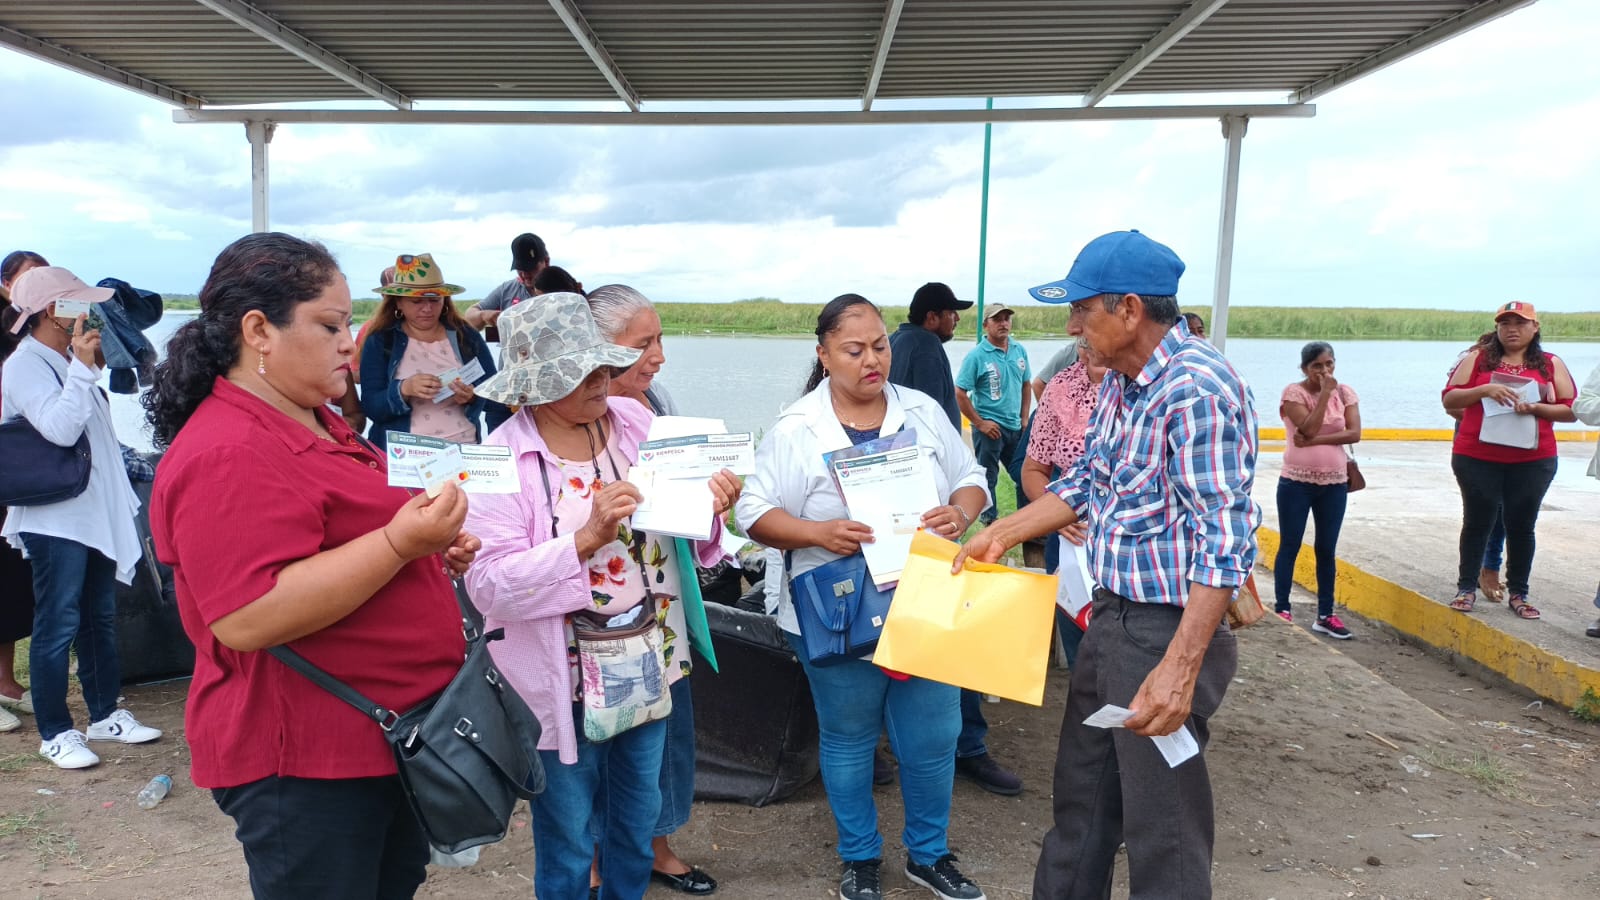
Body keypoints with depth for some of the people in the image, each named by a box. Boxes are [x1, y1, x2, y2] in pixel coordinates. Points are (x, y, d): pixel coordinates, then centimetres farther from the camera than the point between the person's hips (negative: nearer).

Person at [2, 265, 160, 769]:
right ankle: (55, 733, 9)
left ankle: (104, 715, 24)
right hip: (55, 519, -9)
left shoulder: (64, 362, 14)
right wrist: (82, 367, -23)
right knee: (59, 625, -2)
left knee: (101, 619, 14)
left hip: (95, 512, 9)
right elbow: (60, 430, -26)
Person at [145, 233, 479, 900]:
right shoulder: (227, 456, -21)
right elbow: (246, 618, -29)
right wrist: (398, 543, -31)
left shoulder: (315, 422, 11)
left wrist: (432, 549, 8)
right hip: (306, 763, -10)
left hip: (390, 733, 10)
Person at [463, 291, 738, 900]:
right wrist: (587, 537, -32)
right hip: (564, 681, -4)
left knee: (638, 818, 24)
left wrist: (710, 503, -18)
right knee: (567, 843, 15)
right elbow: (489, 586, -22)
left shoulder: (636, 422, -4)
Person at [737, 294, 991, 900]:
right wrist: (819, 533, -25)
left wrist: (960, 513, -15)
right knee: (847, 740, 13)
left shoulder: (924, 412, 4)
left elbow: (972, 480, 8)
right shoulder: (795, 430, -7)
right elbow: (754, 513, -9)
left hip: (927, 611, 3)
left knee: (933, 738, 11)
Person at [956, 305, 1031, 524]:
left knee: (1024, 475, 14)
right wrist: (979, 423, -12)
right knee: (988, 478, 6)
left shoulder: (1019, 351, 5)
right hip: (989, 428, -5)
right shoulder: (977, 356, -11)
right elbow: (960, 394, -12)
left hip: (1015, 427, 5)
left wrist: (1024, 418, 9)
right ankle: (989, 521, 20)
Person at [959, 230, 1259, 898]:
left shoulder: (1199, 391, -22)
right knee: (1081, 793, 22)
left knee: (1161, 825, 5)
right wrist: (1000, 534, 14)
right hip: (1109, 617, 9)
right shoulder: (1119, 383, 8)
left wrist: (1179, 669, -28)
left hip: (1169, 633, -9)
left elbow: (1224, 542, -25)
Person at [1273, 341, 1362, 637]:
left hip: (1334, 483, 3)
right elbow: (1309, 428, -19)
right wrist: (1325, 392, -17)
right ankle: (1282, 610, 10)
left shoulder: (1345, 393, 4)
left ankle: (1325, 615, 16)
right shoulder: (1293, 393, -7)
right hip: (1296, 482, -3)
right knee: (1290, 547, 2)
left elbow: (1354, 433, -7)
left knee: (1327, 550, 8)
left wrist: (1315, 441, -17)